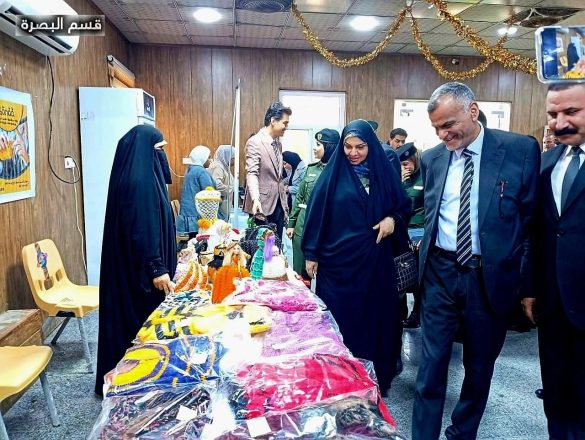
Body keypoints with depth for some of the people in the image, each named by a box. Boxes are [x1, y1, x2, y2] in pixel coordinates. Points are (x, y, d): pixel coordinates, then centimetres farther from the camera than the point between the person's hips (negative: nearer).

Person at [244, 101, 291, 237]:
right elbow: (252, 174, -20)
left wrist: (284, 204, 15)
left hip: (278, 204, 7)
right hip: (263, 205, -7)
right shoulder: (254, 142, -11)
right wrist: (256, 199, -36)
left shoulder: (278, 143, 13)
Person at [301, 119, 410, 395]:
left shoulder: (383, 172, 4)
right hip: (339, 259, -2)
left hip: (375, 260, 2)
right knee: (339, 319, 5)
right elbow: (316, 214, -1)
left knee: (373, 317, 10)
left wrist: (393, 219, -9)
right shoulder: (333, 174, -2)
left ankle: (373, 379, 27)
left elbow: (404, 206, 13)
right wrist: (311, 254, -3)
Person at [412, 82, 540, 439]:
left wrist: (528, 283, -4)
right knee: (432, 364, 7)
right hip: (440, 274, 2)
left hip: (491, 277, -1)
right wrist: (426, 258, 10)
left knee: (480, 366, 15)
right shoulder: (431, 159, 4)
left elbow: (533, 220, -4)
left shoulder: (522, 150, -6)